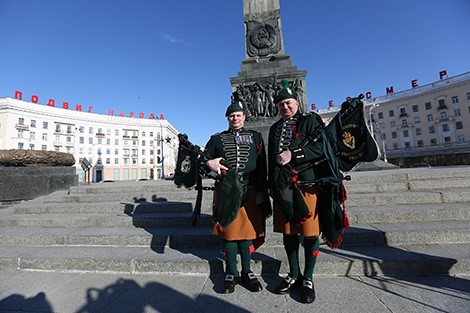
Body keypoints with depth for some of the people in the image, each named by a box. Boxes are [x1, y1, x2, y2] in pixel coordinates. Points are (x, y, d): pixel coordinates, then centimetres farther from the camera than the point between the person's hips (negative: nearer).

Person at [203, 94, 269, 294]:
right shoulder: (217, 139, 13)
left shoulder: (255, 137, 11)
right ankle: (232, 274, 24)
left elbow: (262, 165, 5)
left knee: (247, 230, 7)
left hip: (250, 190, 0)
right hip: (226, 190, 1)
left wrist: (261, 191, -4)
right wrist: (209, 163, -13)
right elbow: (204, 158, 12)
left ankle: (246, 272, 27)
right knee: (228, 231, 6)